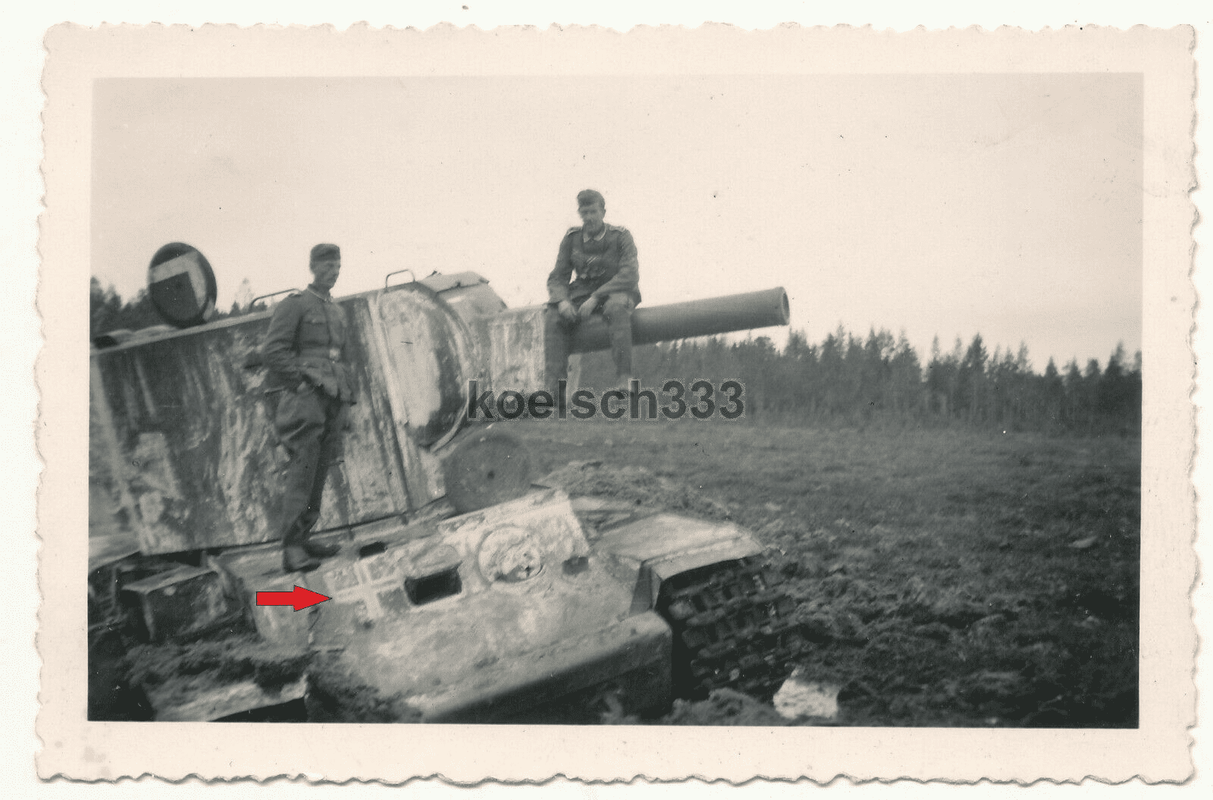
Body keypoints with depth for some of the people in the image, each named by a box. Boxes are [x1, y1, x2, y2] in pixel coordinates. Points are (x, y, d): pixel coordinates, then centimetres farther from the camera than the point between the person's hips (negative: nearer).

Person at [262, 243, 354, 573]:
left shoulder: (337, 311, 23)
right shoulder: (294, 304, -1)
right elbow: (273, 350, -9)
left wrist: (346, 395, 17)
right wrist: (304, 380, -14)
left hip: (332, 401, 8)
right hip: (304, 398, -7)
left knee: (320, 471, 7)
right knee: (302, 469, -13)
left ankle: (303, 538, 15)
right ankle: (291, 548, -14)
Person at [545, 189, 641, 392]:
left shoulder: (620, 236, -3)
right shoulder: (571, 238, 7)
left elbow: (629, 275, -15)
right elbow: (558, 277, 6)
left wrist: (595, 298, -24)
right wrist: (562, 300, -18)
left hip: (615, 292, -3)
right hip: (582, 294, 3)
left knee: (617, 308, -39)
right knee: (553, 316, -24)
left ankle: (624, 377, -40)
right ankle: (556, 384, -28)